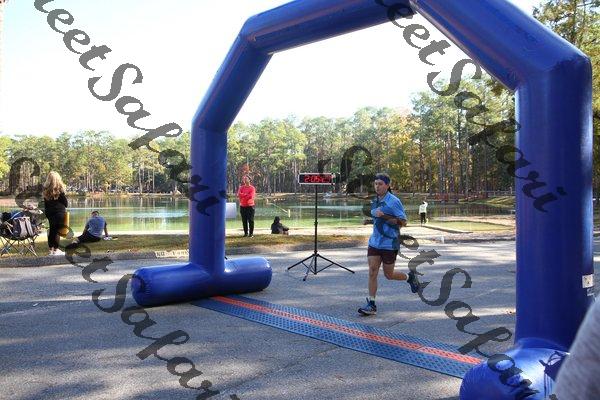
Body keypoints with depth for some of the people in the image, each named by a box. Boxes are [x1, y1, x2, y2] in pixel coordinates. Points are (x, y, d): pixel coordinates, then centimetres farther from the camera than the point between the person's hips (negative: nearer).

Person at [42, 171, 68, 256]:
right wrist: (66, 205, 17)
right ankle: (56, 250, 1)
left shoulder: (45, 189, 2)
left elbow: (45, 203, 9)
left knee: (51, 229, 12)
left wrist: (46, 211, 17)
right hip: (59, 211, -5)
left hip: (49, 212, 5)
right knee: (57, 230, -1)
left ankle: (51, 249, 18)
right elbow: (65, 202, -4)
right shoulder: (59, 189, -11)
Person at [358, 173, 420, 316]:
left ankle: (410, 277, 36)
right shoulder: (375, 201, 10)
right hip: (374, 242, 6)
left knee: (389, 275, 7)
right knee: (372, 272, -2)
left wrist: (384, 216, -23)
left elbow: (403, 222, -16)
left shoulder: (394, 201, -13)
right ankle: (371, 305, 4)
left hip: (389, 244, -6)